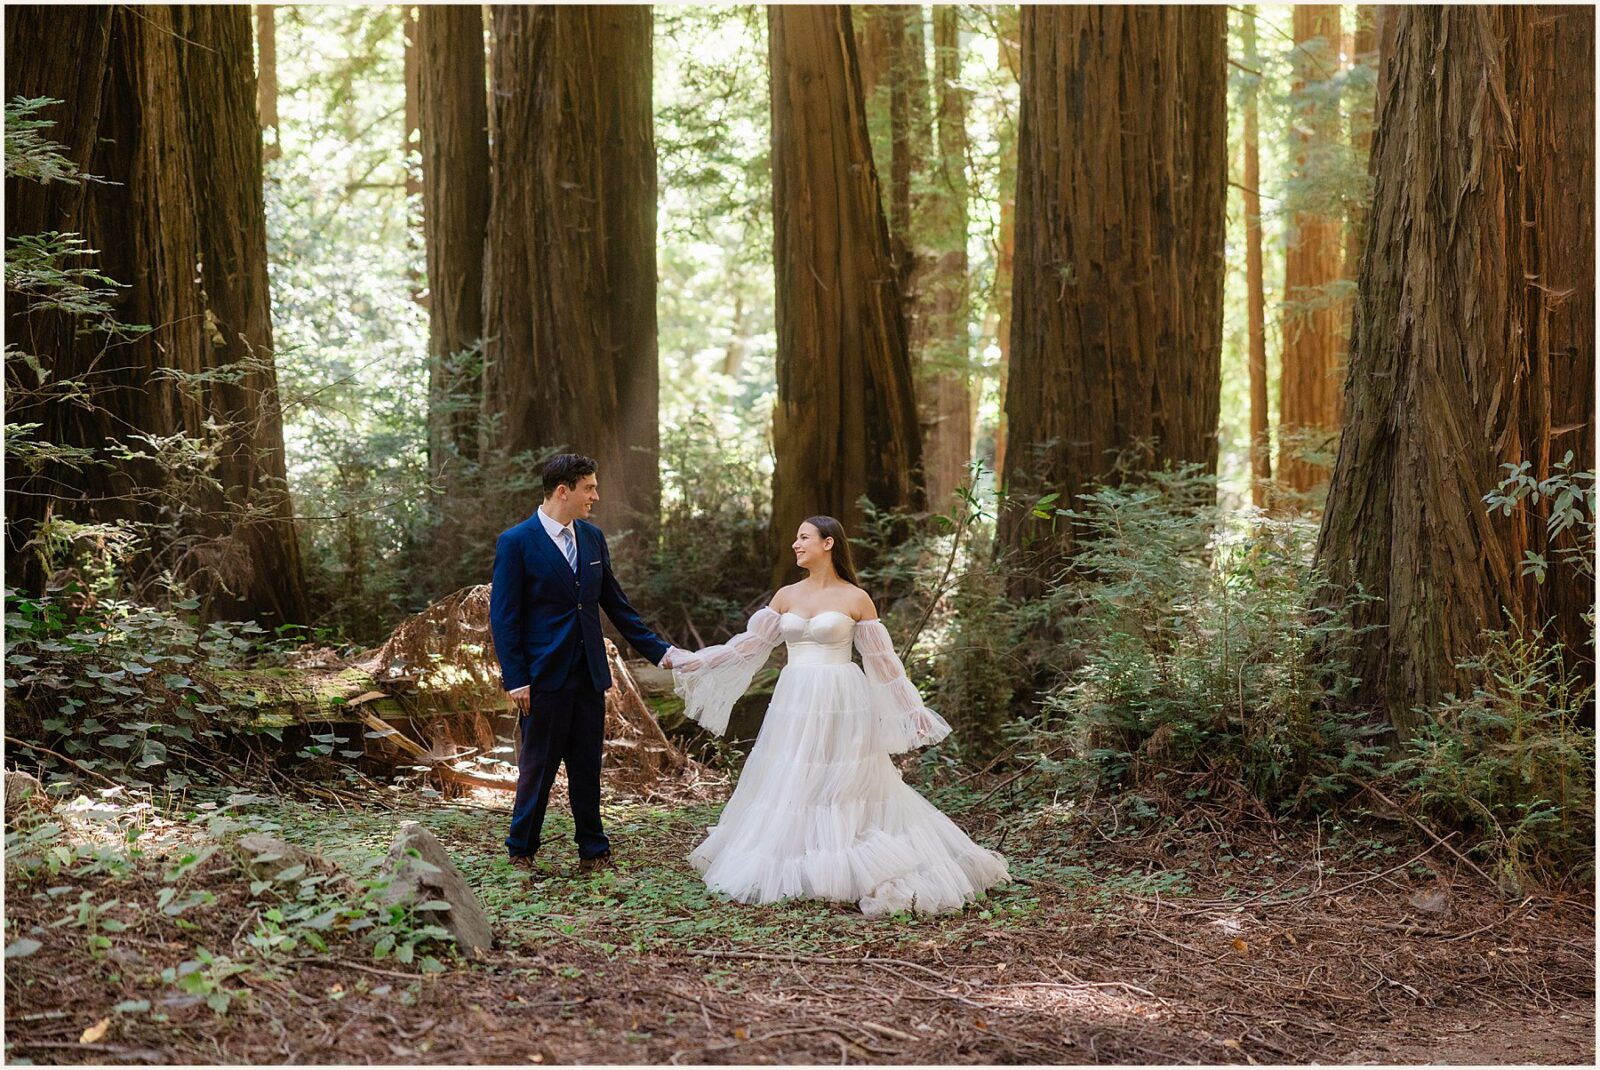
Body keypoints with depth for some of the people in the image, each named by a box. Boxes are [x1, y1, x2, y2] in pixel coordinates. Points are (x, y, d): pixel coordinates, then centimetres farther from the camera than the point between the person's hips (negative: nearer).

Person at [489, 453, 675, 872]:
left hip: (589, 674, 5)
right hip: (544, 676, -5)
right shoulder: (516, 543, -9)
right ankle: (521, 851, 17)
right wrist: (515, 679, -14)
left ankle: (593, 850, 19)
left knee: (587, 767, 11)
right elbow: (503, 617, -9)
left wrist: (658, 649, 11)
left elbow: (615, 603, 15)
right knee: (538, 767, 3)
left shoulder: (593, 538, 9)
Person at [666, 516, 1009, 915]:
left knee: (844, 790, -2)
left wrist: (913, 709, 1)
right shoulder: (786, 596, 9)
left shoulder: (856, 599, -2)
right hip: (795, 705, 4)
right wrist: (697, 662, 3)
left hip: (840, 704, -4)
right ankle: (792, 870, 17)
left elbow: (883, 661, 2)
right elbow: (749, 645, 9)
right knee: (789, 788, 7)